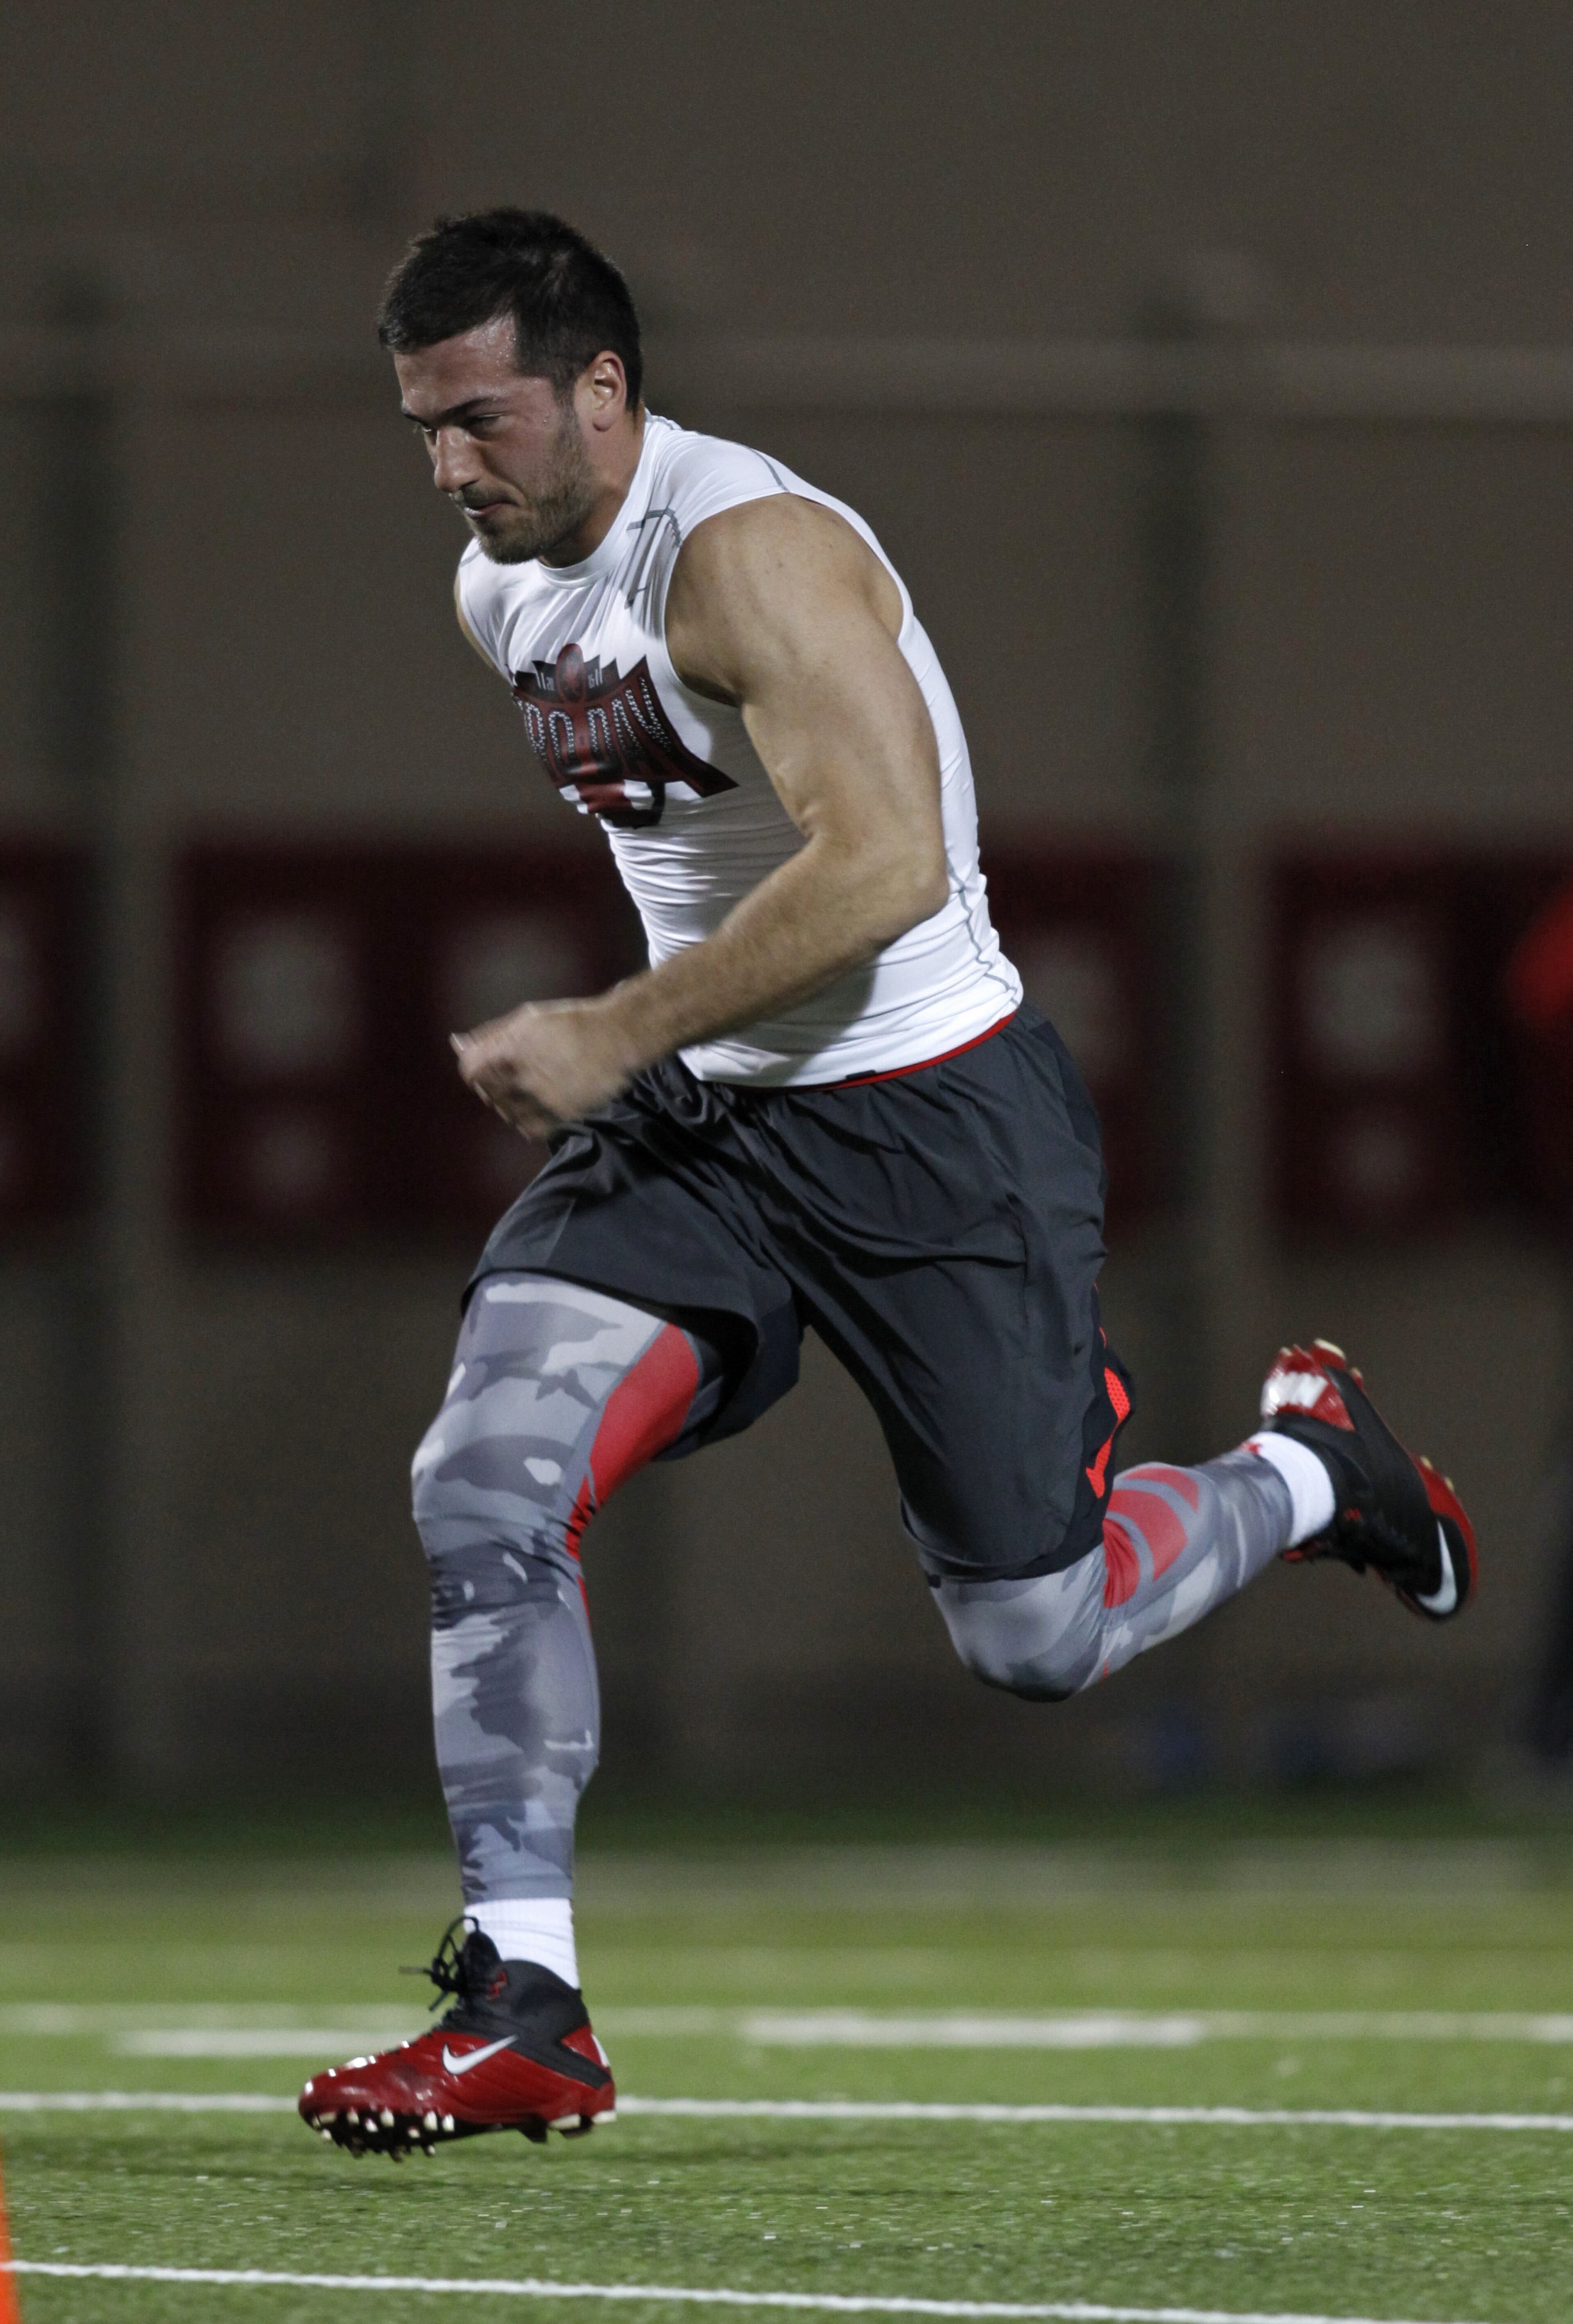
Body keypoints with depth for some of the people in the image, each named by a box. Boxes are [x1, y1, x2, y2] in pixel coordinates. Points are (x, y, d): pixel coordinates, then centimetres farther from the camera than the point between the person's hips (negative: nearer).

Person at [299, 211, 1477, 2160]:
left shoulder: (749, 551, -22)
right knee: (483, 1483, -16)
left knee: (1034, 1636, 1)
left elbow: (886, 862, -31)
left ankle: (1308, 1464, 33)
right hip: (695, 1120, 7)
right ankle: (520, 2015, -12)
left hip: (932, 1118, -7)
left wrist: (614, 1037, -29)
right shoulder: (500, 586, 6)